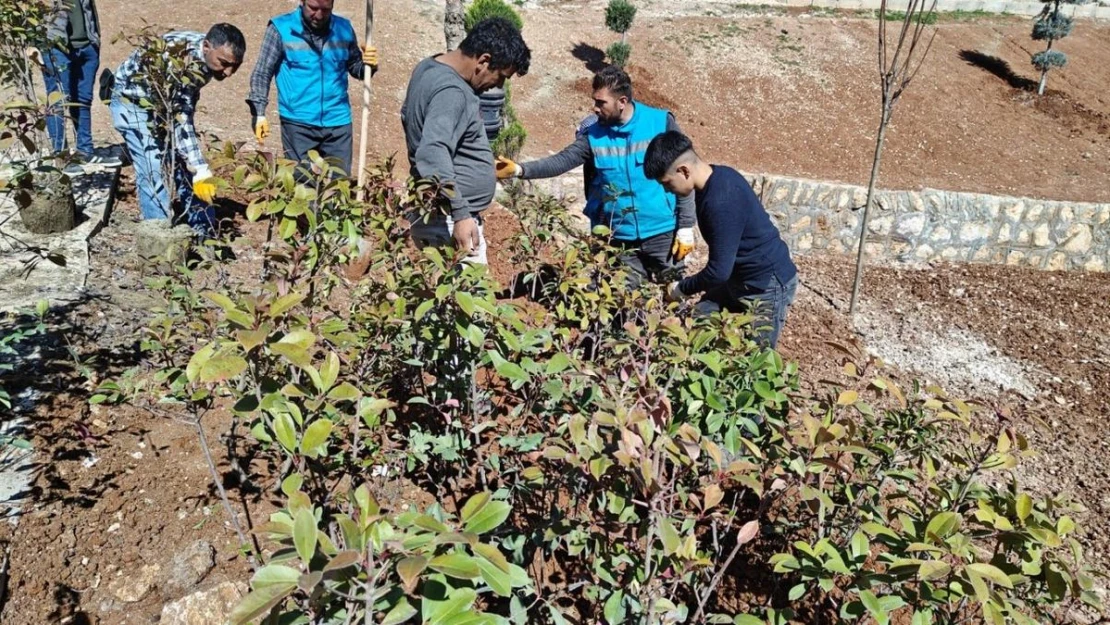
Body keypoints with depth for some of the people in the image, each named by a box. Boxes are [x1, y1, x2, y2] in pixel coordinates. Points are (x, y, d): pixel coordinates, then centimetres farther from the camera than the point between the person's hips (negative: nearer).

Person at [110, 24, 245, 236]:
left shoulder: (207, 58, -12)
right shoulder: (181, 58, -37)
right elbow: (180, 121, -37)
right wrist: (201, 169, -39)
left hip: (165, 102, 7)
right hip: (132, 101, -7)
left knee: (185, 168, 5)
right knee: (154, 174, -15)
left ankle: (204, 233, 12)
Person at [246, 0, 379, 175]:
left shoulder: (344, 28, 4)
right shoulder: (280, 28, -4)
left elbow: (354, 67, 15)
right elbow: (262, 73, -1)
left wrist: (368, 65, -8)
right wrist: (258, 113, -10)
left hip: (338, 121, 3)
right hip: (297, 122, -2)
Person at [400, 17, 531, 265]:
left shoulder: (430, 68, 10)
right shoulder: (451, 91, -22)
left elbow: (408, 115, 27)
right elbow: (434, 155, -36)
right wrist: (461, 214, -41)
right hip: (448, 221, -10)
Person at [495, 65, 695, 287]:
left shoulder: (661, 123, -6)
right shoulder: (594, 135, 0)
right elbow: (562, 161, -11)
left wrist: (686, 227, -6)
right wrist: (520, 170, -27)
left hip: (662, 233, -2)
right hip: (619, 238, 3)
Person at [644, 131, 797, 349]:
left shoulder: (721, 202, -31)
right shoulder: (718, 176, -2)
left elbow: (719, 271, -26)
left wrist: (681, 289, -11)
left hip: (767, 284, -10)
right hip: (738, 278, 10)